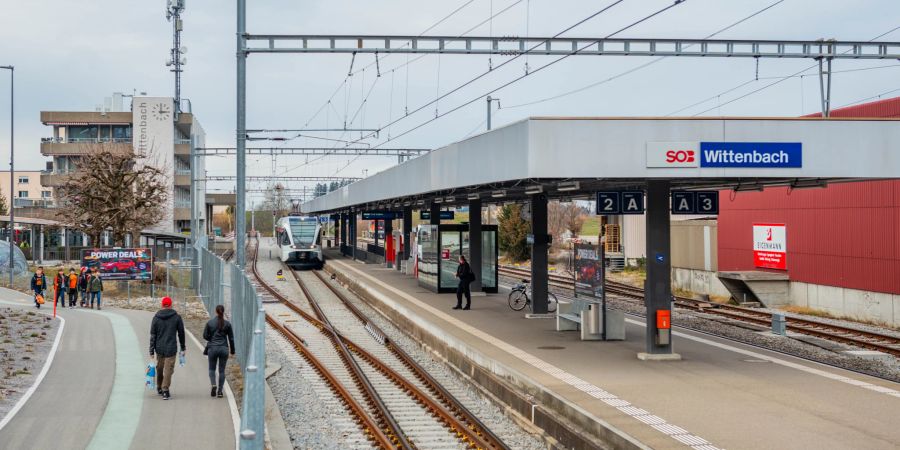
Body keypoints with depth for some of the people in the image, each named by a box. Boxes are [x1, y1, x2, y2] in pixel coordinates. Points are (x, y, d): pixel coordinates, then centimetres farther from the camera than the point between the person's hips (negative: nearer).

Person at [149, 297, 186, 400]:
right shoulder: (177, 317, -4)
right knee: (168, 369, -1)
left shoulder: (156, 318, -1)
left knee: (159, 368, 19)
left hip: (159, 348, 3)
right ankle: (165, 391, -7)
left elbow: (153, 336, -1)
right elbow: (181, 333, 1)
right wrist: (182, 348, 11)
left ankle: (159, 388, 34)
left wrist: (151, 351, 2)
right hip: (171, 349, -3)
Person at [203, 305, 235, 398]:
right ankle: (220, 391, 6)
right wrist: (232, 350, 11)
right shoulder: (227, 324, -3)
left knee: (212, 369, 15)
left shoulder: (210, 323, -5)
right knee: (222, 370, 9)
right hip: (224, 348, 1)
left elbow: (205, 335, -1)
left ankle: (213, 384, -10)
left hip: (212, 348, -1)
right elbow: (231, 338, 1)